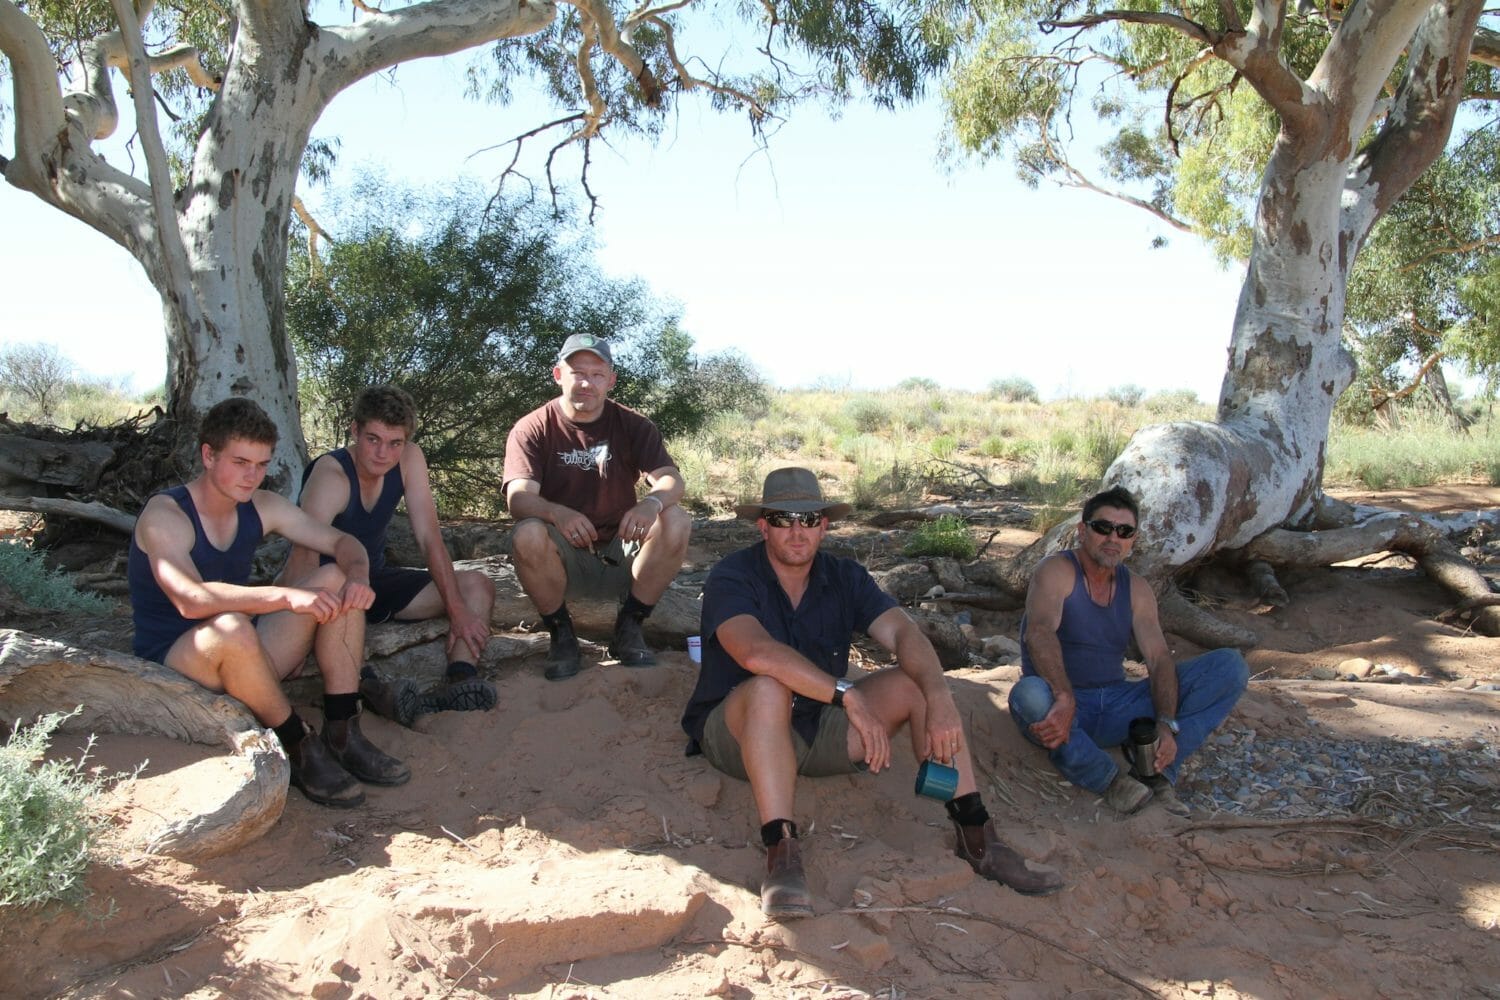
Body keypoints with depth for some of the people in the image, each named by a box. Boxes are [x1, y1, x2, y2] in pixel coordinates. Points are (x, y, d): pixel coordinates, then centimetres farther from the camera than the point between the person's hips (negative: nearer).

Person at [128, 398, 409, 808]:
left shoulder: (262, 507, 2)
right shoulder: (164, 515, -18)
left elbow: (343, 542, 3)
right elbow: (191, 600, -36)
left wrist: (358, 574, -21)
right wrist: (286, 596, -43)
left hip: (243, 658, 7)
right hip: (172, 664, -7)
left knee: (337, 579, -8)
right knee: (231, 629, -40)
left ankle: (343, 736, -14)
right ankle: (302, 750, -19)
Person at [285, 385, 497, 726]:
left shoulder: (410, 459, -11)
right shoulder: (331, 475, -27)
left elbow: (429, 538, -11)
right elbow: (304, 559, -39)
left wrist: (457, 609, -20)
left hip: (374, 579, 6)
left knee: (477, 586, -9)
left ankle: (459, 680, -31)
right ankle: (370, 689, -55)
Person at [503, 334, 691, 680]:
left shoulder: (633, 426, 2)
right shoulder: (532, 429, -4)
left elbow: (672, 480, -11)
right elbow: (519, 496, -19)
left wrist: (652, 502, -37)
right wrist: (557, 513, -42)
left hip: (620, 554, 2)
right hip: (563, 559, -2)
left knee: (677, 521, -24)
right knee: (527, 535, -34)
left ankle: (629, 628, -8)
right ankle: (561, 634, -9)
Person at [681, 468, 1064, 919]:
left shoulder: (844, 577, 0)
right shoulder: (732, 577, -15)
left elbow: (903, 633, -16)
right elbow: (755, 651, -34)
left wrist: (939, 699, -35)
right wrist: (848, 695, -39)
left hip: (820, 729, 5)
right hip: (737, 732, -4)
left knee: (917, 683, -13)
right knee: (769, 688, -37)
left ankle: (975, 836, -15)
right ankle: (781, 853, -38)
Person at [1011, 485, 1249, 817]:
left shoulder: (1136, 589, 9)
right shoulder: (1056, 571, -9)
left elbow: (1159, 658, -3)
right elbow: (1039, 633, -29)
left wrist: (1166, 723, -22)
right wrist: (1065, 699, -47)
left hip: (1116, 707, 5)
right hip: (1062, 704, -5)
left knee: (1231, 666, -7)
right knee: (1029, 695, -43)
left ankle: (1157, 772, -19)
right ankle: (1109, 778, -21)